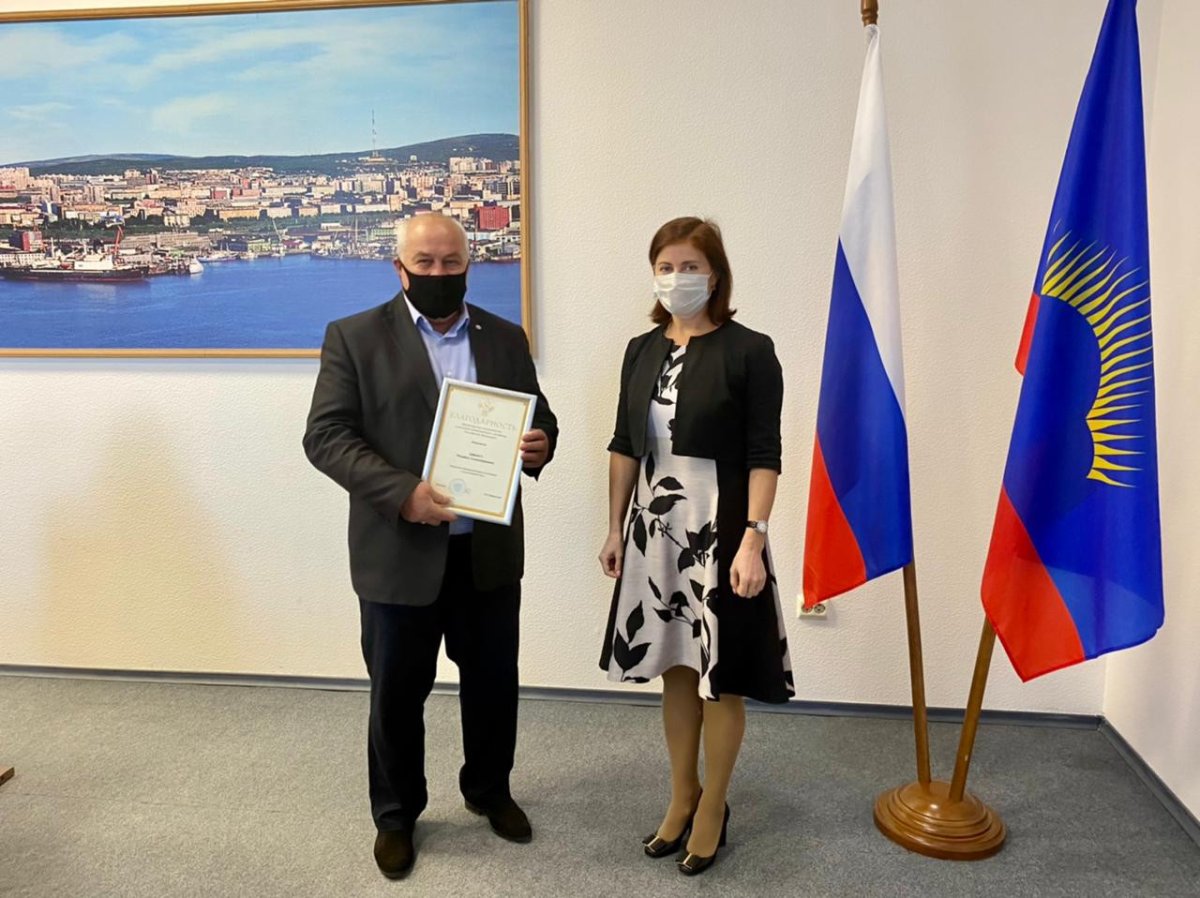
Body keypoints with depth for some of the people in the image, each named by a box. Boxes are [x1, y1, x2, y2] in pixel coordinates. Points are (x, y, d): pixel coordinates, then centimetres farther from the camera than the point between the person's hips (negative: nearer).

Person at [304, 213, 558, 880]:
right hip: (400, 552, -3)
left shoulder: (506, 338, 7)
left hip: (490, 550, 3)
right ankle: (397, 814, 35)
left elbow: (540, 418, 12)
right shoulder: (355, 337, -3)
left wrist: (542, 444, -13)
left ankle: (489, 790, 41)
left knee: (494, 680, 16)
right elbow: (326, 436, -10)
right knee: (397, 692, 12)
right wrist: (403, 494, -23)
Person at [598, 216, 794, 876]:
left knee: (720, 674, 6)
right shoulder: (642, 350, 7)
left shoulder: (749, 351, -9)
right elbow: (624, 446, 10)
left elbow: (763, 456, -12)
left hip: (719, 528, -5)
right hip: (655, 526, 5)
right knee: (675, 666, 16)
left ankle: (713, 807, 27)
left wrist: (753, 540, -18)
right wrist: (614, 528, 9)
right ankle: (681, 797, 33)